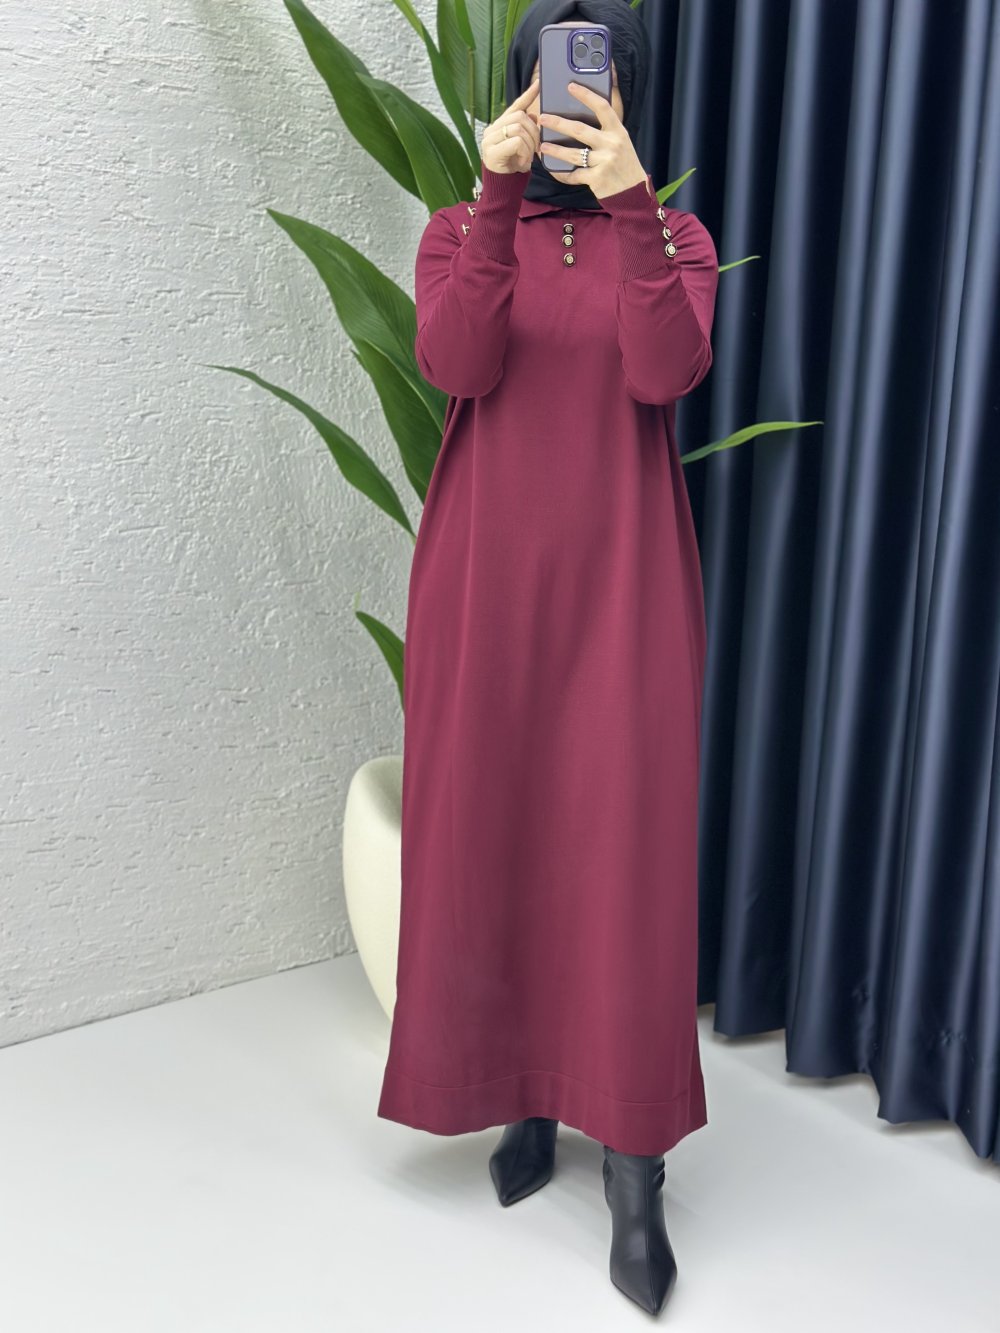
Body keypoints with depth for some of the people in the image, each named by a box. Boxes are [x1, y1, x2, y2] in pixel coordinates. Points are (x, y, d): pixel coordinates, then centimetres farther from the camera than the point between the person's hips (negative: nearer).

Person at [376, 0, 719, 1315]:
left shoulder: (676, 239, 8)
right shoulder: (461, 229, 9)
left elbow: (666, 371, -13)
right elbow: (456, 363, -11)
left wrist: (630, 202, -23)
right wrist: (502, 194, -19)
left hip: (624, 580, -1)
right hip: (487, 576, 1)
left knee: (628, 850, -4)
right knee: (492, 838, 6)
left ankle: (635, 1166, 4)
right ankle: (522, 1090, 25)